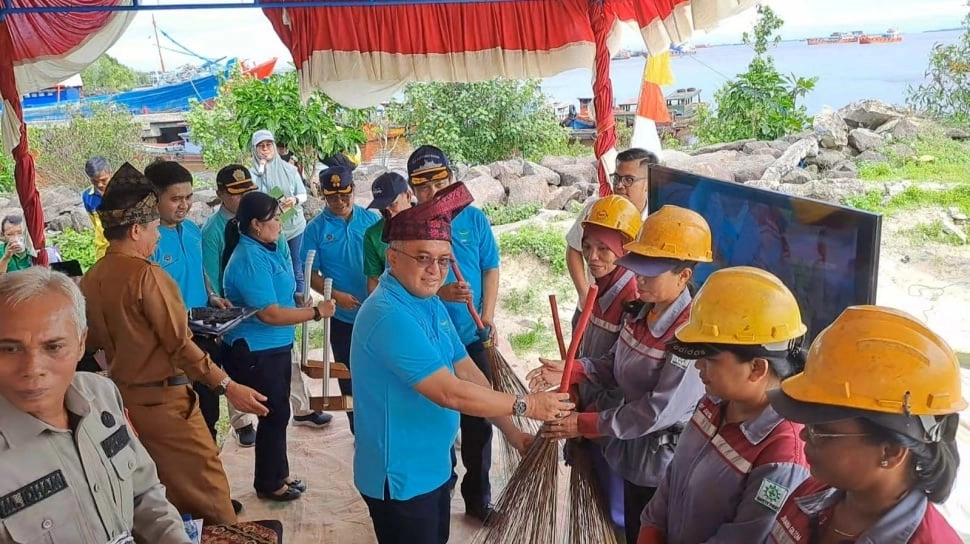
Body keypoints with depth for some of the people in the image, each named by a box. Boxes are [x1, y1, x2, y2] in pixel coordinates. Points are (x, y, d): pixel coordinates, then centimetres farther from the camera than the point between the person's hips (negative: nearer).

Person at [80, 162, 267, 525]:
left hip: (122, 398, 8)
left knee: (158, 489, 21)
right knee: (206, 486, 3)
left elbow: (92, 342, 12)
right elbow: (181, 345, -22)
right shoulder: (146, 274, -20)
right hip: (162, 400, -8)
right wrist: (229, 387, -21)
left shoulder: (90, 280, 3)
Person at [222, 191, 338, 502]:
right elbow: (270, 313, -27)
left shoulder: (264, 249, 5)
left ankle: (278, 474, 37)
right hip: (257, 353, -10)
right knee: (274, 415, 4)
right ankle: (268, 484, 23)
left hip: (276, 347, 10)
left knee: (278, 413, 20)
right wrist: (317, 312, -20)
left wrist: (304, 301, 8)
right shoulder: (250, 260, -24)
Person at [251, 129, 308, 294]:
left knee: (297, 271, 9)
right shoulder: (253, 173, -4)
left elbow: (303, 195, 3)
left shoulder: (289, 169, -1)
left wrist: (294, 200, -20)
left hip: (295, 226, 1)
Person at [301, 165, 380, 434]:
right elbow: (311, 274, -5)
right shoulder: (316, 228, -6)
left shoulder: (371, 220, -2)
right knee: (349, 375, 11)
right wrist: (336, 295, -19)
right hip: (342, 315, 0)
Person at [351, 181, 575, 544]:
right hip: (400, 476, -9)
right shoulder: (389, 315, -27)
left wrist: (511, 431, 3)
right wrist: (526, 406, -21)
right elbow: (450, 393, -29)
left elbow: (467, 372, 7)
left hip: (433, 465, 9)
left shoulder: (431, 305, 5)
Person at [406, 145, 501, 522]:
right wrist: (440, 294, -25)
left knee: (478, 421, 11)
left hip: (472, 338, 2)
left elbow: (490, 269, 5)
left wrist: (488, 315, -6)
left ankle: (478, 497, 28)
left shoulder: (474, 219, -1)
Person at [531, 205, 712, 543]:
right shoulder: (642, 310, -3)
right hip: (634, 451, 7)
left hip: (665, 462, -7)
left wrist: (584, 425, -24)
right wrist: (572, 372, -10)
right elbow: (617, 366, 7)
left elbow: (657, 413, -28)